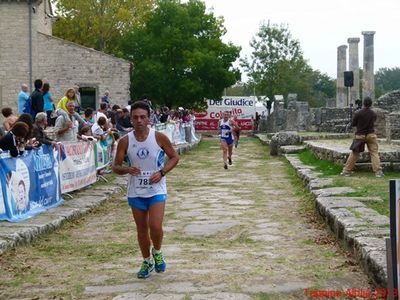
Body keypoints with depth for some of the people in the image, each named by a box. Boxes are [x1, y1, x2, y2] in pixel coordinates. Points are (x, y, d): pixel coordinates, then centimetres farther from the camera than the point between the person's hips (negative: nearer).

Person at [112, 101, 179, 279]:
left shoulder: (159, 138, -9)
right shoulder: (125, 141, -5)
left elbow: (174, 157, 2)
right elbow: (116, 166, 0)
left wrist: (161, 172, -14)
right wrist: (127, 169, -22)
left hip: (156, 190, -2)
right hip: (136, 192, 2)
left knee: (155, 226, -14)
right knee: (141, 229, 11)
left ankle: (157, 253, 17)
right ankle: (147, 261, 31)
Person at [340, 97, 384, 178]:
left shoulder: (358, 113, -11)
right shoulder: (373, 114, -2)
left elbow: (353, 124, -2)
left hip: (360, 135, -1)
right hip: (371, 135, 1)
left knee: (354, 154, 7)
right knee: (374, 153, 3)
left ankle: (346, 171, 10)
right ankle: (378, 171, -6)